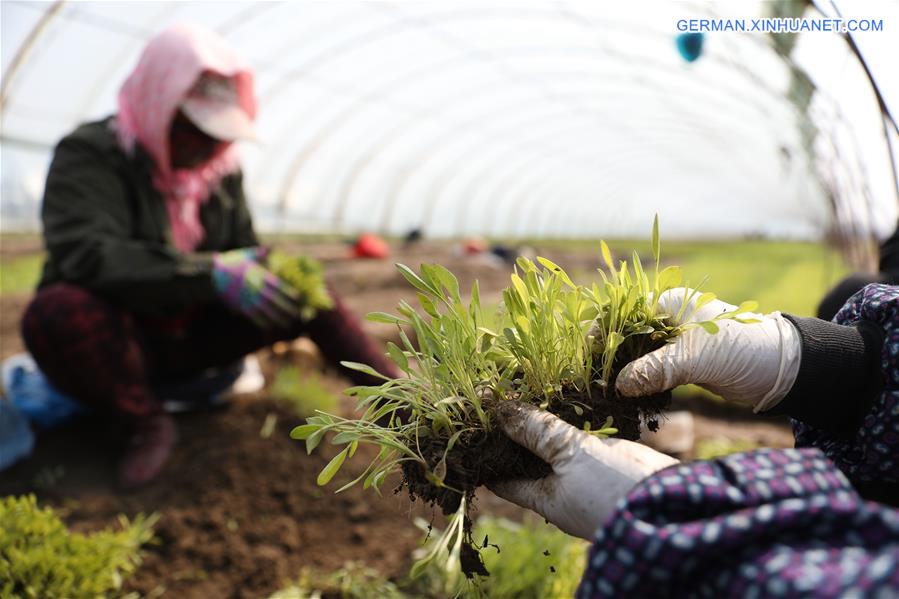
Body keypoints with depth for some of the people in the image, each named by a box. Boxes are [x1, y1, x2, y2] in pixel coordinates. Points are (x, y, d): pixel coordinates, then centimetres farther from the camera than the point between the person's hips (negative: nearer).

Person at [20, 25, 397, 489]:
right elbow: (87, 256, -32)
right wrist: (212, 275, -39)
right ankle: (147, 425, -16)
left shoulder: (222, 167, 2)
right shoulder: (89, 155, -16)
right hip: (120, 339, -4)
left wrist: (281, 272, -20)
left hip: (190, 337, 4)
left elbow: (243, 248, 4)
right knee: (56, 311, -37)